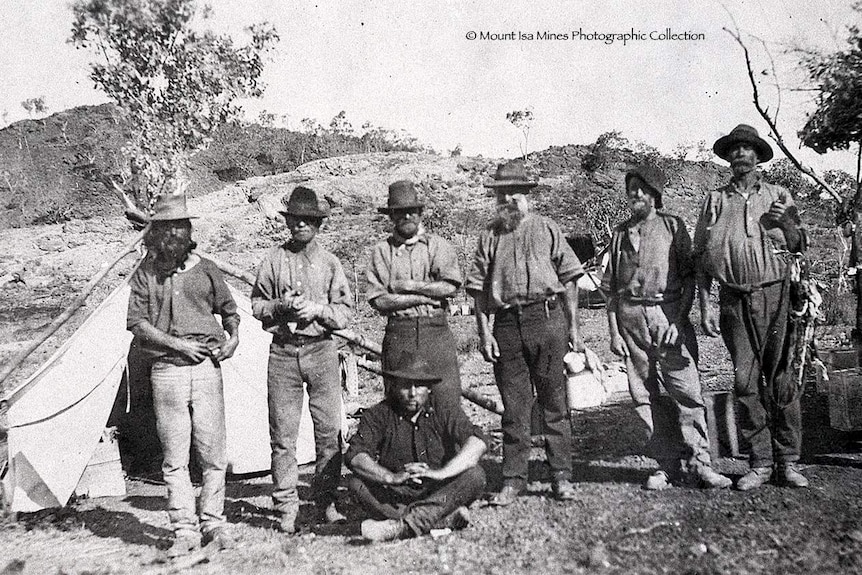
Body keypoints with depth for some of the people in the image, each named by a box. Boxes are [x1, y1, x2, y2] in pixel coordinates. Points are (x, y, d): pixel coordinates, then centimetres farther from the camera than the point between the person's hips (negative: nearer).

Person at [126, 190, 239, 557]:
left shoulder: (205, 269, 7)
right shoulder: (145, 273, 5)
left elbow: (229, 310, 19)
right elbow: (136, 323, 0)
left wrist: (233, 337, 0)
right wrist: (177, 344, -10)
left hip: (206, 368, 1)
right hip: (167, 372, 0)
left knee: (213, 453, 2)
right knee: (175, 458, 3)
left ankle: (213, 523, 17)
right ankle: (184, 531, 12)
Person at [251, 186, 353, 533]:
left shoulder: (329, 263, 7)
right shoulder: (273, 260, 6)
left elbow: (344, 312, 4)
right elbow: (256, 305, 9)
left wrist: (316, 309, -13)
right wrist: (281, 306, -9)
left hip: (321, 351, 0)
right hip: (283, 352, 0)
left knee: (329, 430, 1)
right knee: (283, 433, 2)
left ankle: (326, 502, 15)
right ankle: (286, 508, 13)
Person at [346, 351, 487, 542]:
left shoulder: (446, 411, -2)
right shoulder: (378, 415, -1)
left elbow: (477, 443, -18)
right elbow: (356, 456, -14)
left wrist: (440, 473, -32)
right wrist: (391, 477, -30)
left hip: (441, 493, 0)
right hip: (397, 496, 1)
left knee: (475, 475, -25)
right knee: (357, 483, -24)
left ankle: (405, 524, -39)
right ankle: (447, 519, -32)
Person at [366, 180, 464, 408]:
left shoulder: (438, 246, 8)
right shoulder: (381, 251, 8)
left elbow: (450, 286, -6)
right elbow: (379, 300, -3)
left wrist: (409, 286, -5)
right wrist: (428, 295, -7)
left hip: (436, 331, 0)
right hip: (398, 335, 0)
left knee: (447, 404, -1)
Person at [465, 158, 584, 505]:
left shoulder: (546, 229, 9)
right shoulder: (489, 236, 13)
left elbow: (568, 279, 7)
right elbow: (479, 289, 9)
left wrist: (572, 327, 1)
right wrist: (484, 332, -1)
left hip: (547, 319, -1)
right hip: (506, 324, 2)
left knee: (554, 402, 3)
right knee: (513, 406, 5)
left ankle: (562, 476, 13)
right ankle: (513, 480, 13)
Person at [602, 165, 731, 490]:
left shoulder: (673, 226, 7)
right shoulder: (619, 234, 14)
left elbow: (689, 279, 2)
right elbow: (611, 288, 14)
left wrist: (678, 320, -10)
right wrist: (614, 331, 6)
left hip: (669, 313, -3)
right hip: (631, 317, 3)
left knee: (686, 389, -8)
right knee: (645, 395, 3)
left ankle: (698, 461, 1)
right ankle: (668, 465, 11)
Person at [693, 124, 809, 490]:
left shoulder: (778, 197, 13)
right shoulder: (715, 200, 12)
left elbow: (798, 247, 14)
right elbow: (701, 258, 9)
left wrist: (787, 223, -8)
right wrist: (704, 306, 2)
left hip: (775, 295, 0)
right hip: (735, 300, 1)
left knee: (781, 380, -1)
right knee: (746, 382, 1)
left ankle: (788, 462, 8)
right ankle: (760, 463, 10)